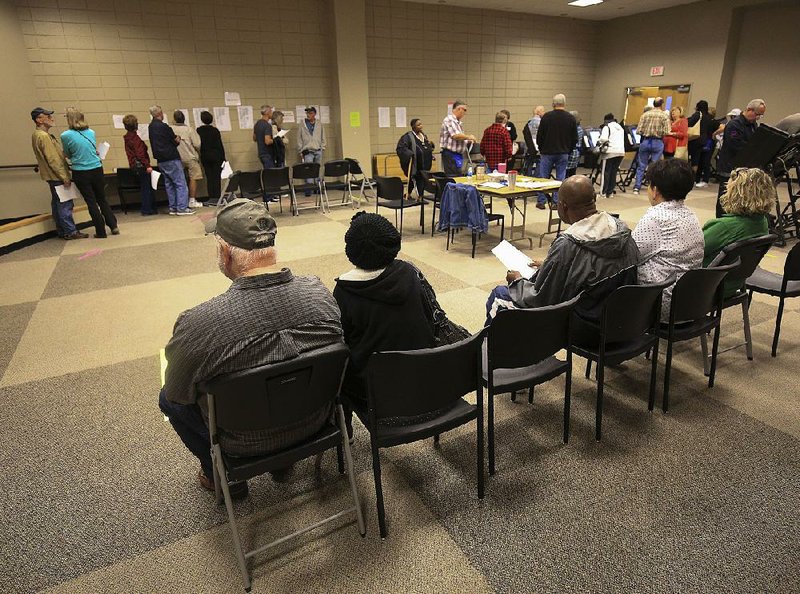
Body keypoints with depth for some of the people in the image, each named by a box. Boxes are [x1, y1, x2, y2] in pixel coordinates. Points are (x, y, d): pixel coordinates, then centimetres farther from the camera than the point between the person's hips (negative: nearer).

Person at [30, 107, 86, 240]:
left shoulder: (41, 134, 16)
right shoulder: (43, 136, -16)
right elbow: (52, 159, -20)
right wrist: (64, 177, -20)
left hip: (53, 176, 10)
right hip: (57, 176, -10)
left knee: (57, 203, 13)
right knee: (65, 204, -8)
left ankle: (61, 231, 20)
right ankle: (70, 232, -6)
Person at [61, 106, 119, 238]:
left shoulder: (65, 135, -8)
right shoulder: (91, 132, 3)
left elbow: (67, 155, 6)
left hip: (81, 173, -3)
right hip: (97, 170, 3)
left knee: (91, 202, 5)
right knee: (102, 199, 16)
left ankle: (101, 232, 9)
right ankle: (114, 226, 12)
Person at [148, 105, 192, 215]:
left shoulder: (151, 127, 11)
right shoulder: (163, 126, -14)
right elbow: (175, 141, -10)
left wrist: (175, 138, 10)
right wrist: (178, 139, 12)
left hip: (161, 160, 8)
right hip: (171, 159, -8)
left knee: (169, 184, 12)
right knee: (181, 183, -5)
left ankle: (173, 208, 13)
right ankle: (182, 208, -9)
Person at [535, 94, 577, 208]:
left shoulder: (546, 116, -7)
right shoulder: (571, 118, 0)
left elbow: (539, 136, -3)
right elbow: (575, 138, 4)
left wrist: (541, 149, 11)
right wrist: (568, 150, 17)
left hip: (548, 152, -2)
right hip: (563, 153, 2)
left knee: (543, 177, 6)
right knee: (560, 178, 6)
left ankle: (541, 201, 7)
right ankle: (557, 202, 6)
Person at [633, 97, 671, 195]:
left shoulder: (645, 114, 1)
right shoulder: (664, 115, -5)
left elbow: (639, 130, -2)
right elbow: (667, 132, -11)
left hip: (645, 141, 2)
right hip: (657, 142, -1)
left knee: (641, 166, 9)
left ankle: (637, 187, 8)